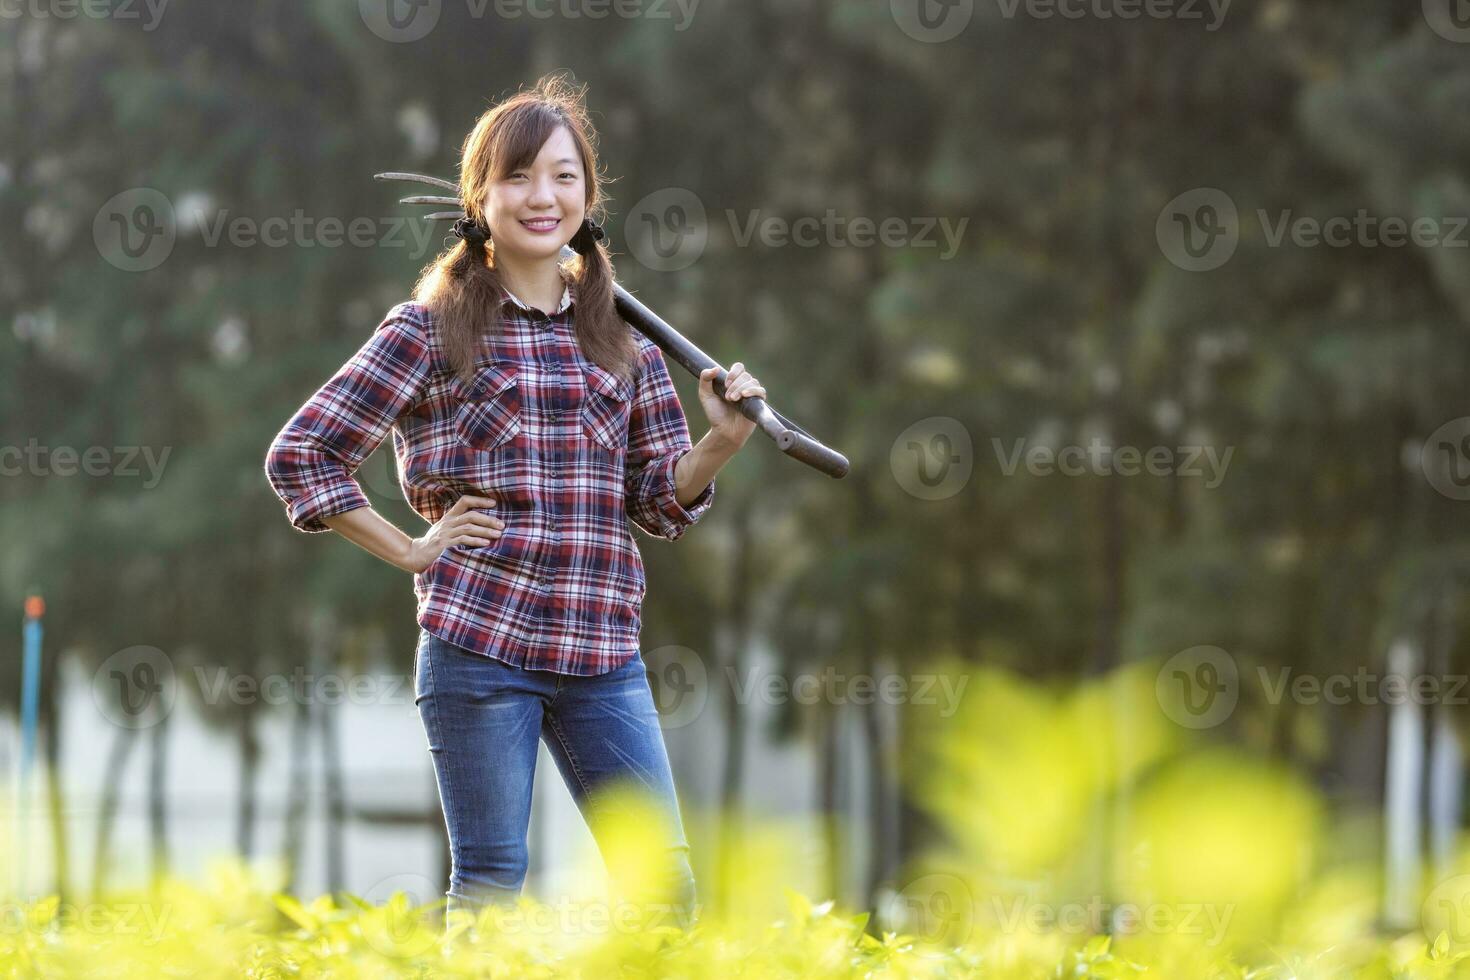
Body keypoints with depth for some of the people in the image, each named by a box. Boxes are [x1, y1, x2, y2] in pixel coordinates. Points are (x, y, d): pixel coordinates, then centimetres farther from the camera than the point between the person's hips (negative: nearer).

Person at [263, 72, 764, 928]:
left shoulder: (624, 339, 13)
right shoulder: (429, 333, 1)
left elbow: (660, 502, 14)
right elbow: (300, 456, 1)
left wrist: (721, 443, -5)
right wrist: (410, 551, -2)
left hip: (604, 651, 4)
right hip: (477, 641, -3)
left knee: (664, 883, 0)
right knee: (491, 885, 2)